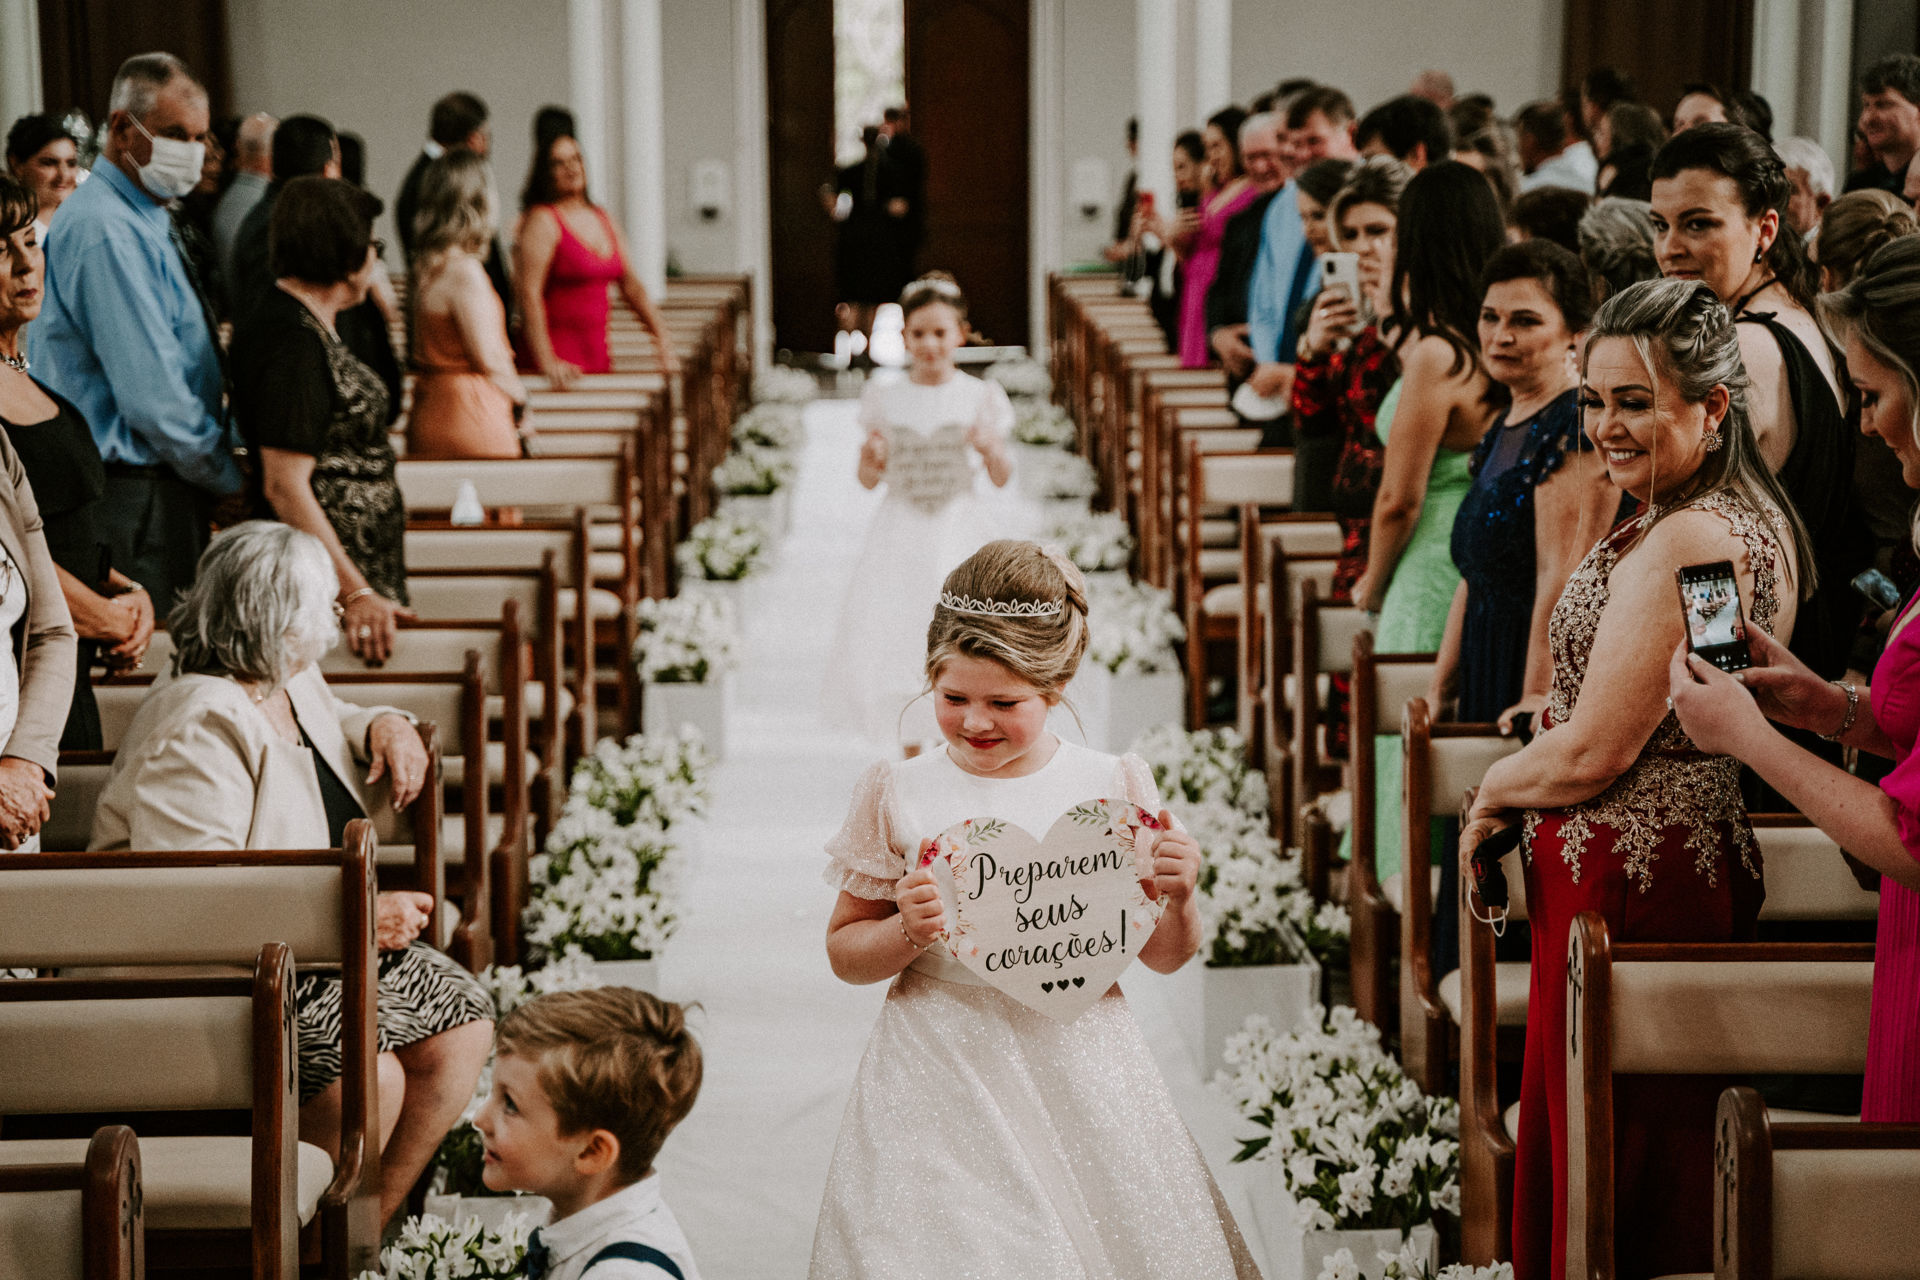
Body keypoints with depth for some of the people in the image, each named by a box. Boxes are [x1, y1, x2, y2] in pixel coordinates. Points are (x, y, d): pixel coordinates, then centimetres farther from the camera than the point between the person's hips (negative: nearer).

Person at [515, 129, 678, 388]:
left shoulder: (603, 219, 16)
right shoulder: (541, 221, -7)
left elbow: (632, 287, 19)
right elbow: (529, 294, -15)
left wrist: (663, 339, 9)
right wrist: (546, 362, -23)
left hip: (598, 356, 7)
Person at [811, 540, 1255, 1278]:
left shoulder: (1112, 787, 0)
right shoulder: (898, 795, -1)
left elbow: (1162, 956, 8)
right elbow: (844, 952, 6)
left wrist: (1178, 898, -13)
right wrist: (905, 933, -14)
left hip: (1080, 1075, 1)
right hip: (943, 1079, 0)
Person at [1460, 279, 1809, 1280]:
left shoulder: (1681, 542, -23)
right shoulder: (1752, 519, 10)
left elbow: (1591, 755, -22)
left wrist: (1492, 792, -4)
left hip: (1624, 875, -11)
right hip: (1703, 854, 11)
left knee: (1607, 1175, 1)